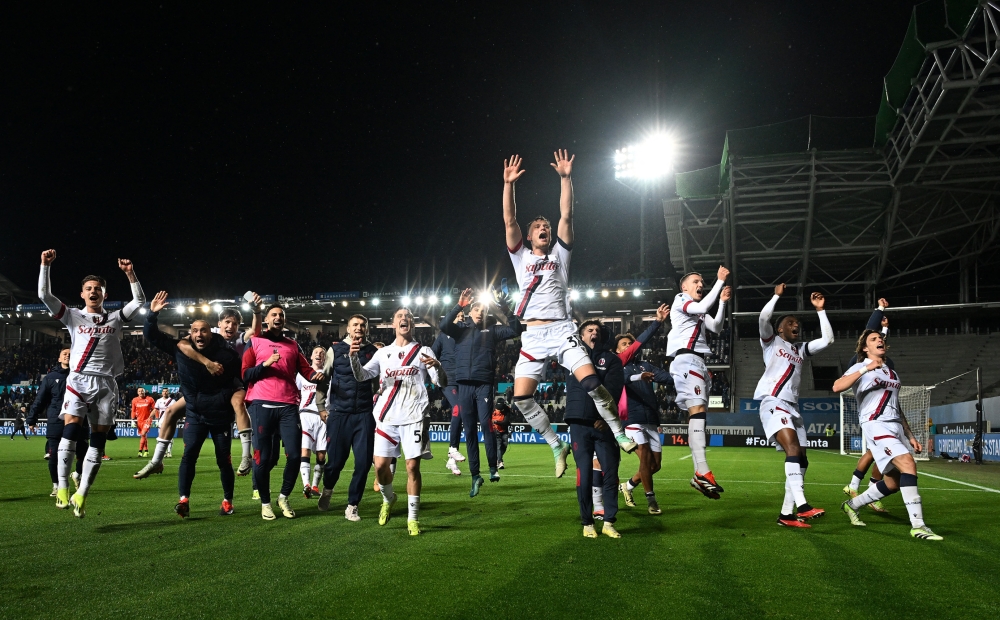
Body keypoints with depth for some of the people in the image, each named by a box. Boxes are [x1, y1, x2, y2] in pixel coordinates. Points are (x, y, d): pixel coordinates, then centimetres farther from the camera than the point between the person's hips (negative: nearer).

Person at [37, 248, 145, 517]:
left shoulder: (115, 319, 14)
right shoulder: (73, 316, 11)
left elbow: (139, 301, 6)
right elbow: (44, 295, 3)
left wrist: (130, 273, -3)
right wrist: (45, 265, -4)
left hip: (105, 384, 1)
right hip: (78, 381, -1)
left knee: (98, 440, -1)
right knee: (71, 430, -19)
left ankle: (81, 495, 7)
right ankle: (62, 488, -8)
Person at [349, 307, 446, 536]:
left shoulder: (423, 351, 7)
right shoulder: (383, 353, 14)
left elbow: (442, 383, 0)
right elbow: (362, 375, 3)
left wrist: (437, 366, -23)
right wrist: (353, 356, -16)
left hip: (413, 417, -2)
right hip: (387, 416, 2)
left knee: (412, 466, -5)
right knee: (380, 464, -1)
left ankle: (413, 518, 7)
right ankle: (388, 499, 30)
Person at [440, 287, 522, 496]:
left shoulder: (492, 330, 11)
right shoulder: (461, 329, 10)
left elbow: (515, 330, 4)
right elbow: (444, 325, -8)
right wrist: (459, 306, -15)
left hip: (484, 384, -1)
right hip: (464, 385, 1)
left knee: (486, 423, -16)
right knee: (469, 430, 5)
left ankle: (493, 467, -1)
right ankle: (475, 476, 13)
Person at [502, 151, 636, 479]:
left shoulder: (559, 254, 14)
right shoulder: (521, 256, 15)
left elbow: (566, 215, 3)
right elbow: (509, 221, 3)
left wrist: (565, 178, -5)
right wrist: (508, 184, -7)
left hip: (561, 331, -2)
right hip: (533, 336, 2)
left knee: (590, 381, -19)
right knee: (521, 398, -6)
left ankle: (619, 433, 0)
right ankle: (558, 446, 11)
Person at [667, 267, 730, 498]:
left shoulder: (698, 311, 29)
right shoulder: (680, 300, 3)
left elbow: (717, 328, 21)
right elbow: (702, 307, -16)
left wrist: (722, 302, 12)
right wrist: (720, 281, -11)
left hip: (698, 362, 10)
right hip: (686, 359, -10)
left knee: (697, 413, 3)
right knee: (697, 409, -23)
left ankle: (699, 475, 0)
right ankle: (702, 472, -34)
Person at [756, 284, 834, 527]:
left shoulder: (801, 349, 24)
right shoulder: (771, 342, 8)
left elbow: (827, 339, 17)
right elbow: (763, 319, -10)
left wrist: (820, 310, 15)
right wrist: (777, 295, -2)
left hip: (792, 407, 8)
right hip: (773, 403, -8)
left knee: (801, 461, 1)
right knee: (793, 449, -26)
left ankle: (786, 514, 5)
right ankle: (802, 505, -37)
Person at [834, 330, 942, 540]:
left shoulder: (893, 374, 24)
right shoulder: (861, 368, 0)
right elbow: (837, 387, -20)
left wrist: (910, 436, 19)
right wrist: (865, 369, -26)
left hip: (896, 427, 8)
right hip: (876, 426, -8)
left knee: (892, 484, 5)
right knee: (908, 464, -26)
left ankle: (852, 505, 26)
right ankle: (917, 525, -25)